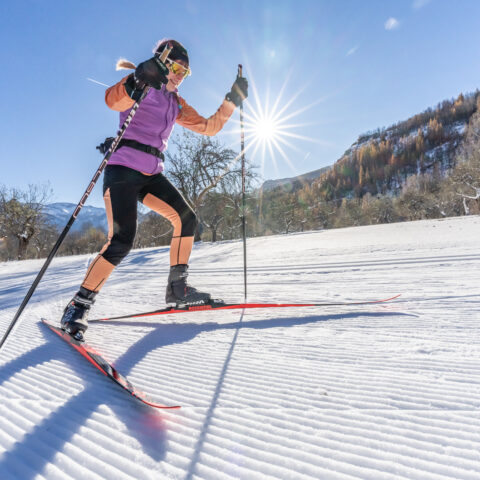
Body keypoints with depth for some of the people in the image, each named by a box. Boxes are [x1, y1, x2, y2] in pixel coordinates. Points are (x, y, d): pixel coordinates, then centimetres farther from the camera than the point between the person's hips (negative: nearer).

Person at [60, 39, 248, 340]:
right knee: (122, 241, -19)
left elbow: (208, 127, 21)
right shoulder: (138, 82, 1)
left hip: (152, 174, 7)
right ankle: (77, 307, -7)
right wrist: (139, 81, -39)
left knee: (187, 219, -7)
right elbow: (113, 100, -21)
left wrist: (232, 101, 13)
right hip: (124, 168, -7)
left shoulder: (176, 103, 22)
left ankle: (177, 288, 5)